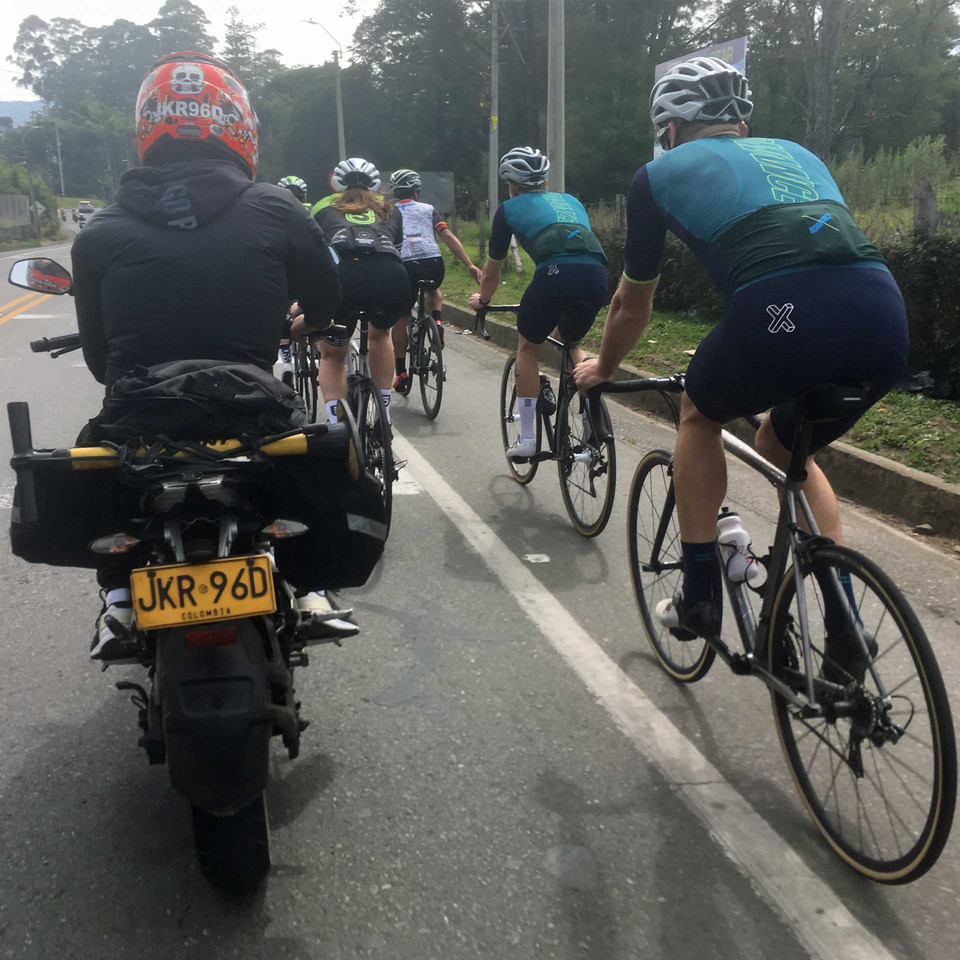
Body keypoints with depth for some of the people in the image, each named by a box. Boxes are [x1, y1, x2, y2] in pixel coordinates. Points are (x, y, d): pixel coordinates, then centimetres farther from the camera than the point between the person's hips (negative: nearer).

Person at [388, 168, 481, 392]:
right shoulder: (428, 209, 20)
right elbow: (448, 235, 8)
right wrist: (470, 265, 2)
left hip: (405, 266, -1)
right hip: (434, 264, 1)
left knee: (400, 319, 17)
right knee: (433, 290, 38)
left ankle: (401, 374, 17)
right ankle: (437, 322, 10)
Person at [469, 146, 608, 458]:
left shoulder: (509, 208, 22)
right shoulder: (570, 201, 34)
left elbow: (492, 270, 30)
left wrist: (482, 299, 50)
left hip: (555, 274, -4)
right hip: (597, 276, 4)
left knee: (528, 346, 20)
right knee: (570, 342, 31)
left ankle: (527, 438, 17)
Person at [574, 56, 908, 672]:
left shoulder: (662, 173, 22)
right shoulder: (795, 153, 34)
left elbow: (633, 304, 31)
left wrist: (602, 368, 50)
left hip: (782, 311, -5)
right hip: (887, 320, 5)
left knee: (700, 415, 27)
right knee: (785, 449, 30)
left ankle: (698, 599, 27)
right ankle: (844, 633, 27)